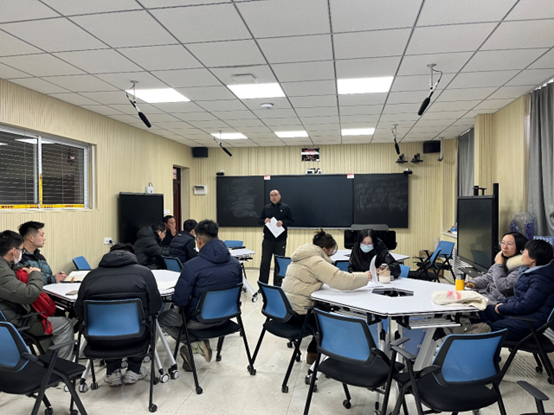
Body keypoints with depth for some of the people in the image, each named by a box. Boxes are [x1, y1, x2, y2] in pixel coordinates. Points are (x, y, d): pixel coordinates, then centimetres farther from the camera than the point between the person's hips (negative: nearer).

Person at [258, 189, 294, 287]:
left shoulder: (286, 208, 3)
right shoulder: (266, 208, 9)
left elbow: (291, 221, 3)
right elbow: (259, 220, 12)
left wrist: (283, 223, -15)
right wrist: (264, 221, -10)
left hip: (281, 240, -1)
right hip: (267, 239, 2)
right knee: (265, 262, 3)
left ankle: (277, 285, 16)